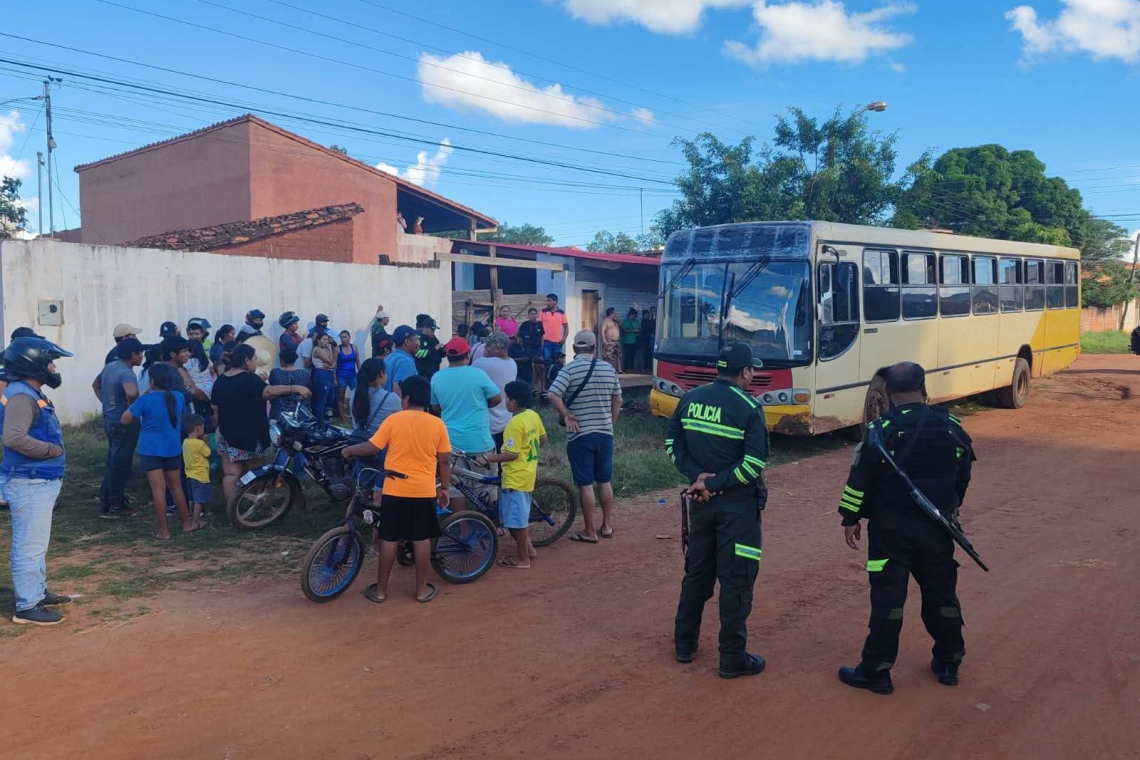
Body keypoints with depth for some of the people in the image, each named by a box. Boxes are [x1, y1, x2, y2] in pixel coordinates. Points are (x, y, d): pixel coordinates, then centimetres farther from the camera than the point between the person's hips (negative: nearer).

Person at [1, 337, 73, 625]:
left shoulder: (32, 394, 12)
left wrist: (53, 450, 4)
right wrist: (52, 450, -21)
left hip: (39, 481, 11)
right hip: (29, 483, -11)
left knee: (37, 543, 21)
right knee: (30, 546, -3)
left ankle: (38, 593, 34)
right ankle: (26, 607, 4)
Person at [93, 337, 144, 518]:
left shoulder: (109, 366, 7)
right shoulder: (126, 373, -22)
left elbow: (96, 385, 25)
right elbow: (131, 393, -43)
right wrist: (132, 408, -24)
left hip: (110, 420, 9)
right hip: (124, 423, -9)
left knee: (112, 462, 20)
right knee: (120, 464, 1)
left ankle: (105, 501, 28)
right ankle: (115, 506, 9)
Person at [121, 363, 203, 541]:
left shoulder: (145, 400, -12)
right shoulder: (179, 397, 2)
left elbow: (125, 419, -4)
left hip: (151, 450, -4)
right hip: (173, 449, 4)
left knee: (158, 489, -3)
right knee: (176, 487, 17)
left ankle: (164, 530, 0)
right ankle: (187, 523, 26)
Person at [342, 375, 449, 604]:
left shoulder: (394, 420, -7)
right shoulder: (437, 424, -2)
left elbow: (372, 448, -6)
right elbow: (444, 461, 0)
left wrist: (349, 450, 11)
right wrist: (444, 487, 11)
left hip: (395, 490, -1)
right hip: (424, 491, 1)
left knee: (389, 539, 8)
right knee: (422, 539, 9)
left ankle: (380, 589, 16)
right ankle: (422, 589, 16)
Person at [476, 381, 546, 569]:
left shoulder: (515, 424, -22)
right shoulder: (534, 415, 3)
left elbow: (512, 454, -23)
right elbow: (543, 439, 15)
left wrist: (488, 459, -19)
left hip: (516, 476, -9)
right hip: (528, 473, 9)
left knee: (516, 517, 1)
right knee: (521, 513, 23)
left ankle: (522, 558, 9)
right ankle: (528, 548, 33)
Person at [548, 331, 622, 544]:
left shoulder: (570, 369, -11)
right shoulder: (608, 368, 3)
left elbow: (553, 396, -23)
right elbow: (617, 400, 10)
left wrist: (566, 415, -10)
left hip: (579, 435, -4)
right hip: (605, 434, 4)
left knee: (585, 484, 2)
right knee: (605, 481, 17)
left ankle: (590, 532, 9)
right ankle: (607, 526, 25)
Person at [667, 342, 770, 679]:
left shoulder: (690, 399, 3)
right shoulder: (749, 408, -14)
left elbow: (672, 444, 3)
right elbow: (755, 464, -20)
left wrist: (697, 476, -5)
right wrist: (716, 484, -15)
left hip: (700, 500, 6)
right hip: (738, 505, -5)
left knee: (697, 571, 18)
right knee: (736, 579, 4)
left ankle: (684, 644, 28)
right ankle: (733, 658, 12)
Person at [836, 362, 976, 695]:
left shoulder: (882, 429, -14)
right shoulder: (952, 426, 0)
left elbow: (861, 478, -12)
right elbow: (963, 475, 12)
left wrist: (851, 518, 0)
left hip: (892, 527, -4)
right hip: (936, 526, 4)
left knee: (888, 597, 1)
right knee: (941, 593, 18)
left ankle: (876, 671, 7)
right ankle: (948, 663, 31)